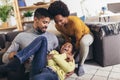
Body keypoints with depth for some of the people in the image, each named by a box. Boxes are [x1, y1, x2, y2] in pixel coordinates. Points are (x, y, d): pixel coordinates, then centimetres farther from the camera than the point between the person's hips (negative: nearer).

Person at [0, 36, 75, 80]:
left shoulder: (71, 60, 30)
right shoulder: (54, 52, 36)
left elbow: (68, 69, 5)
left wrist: (55, 56, 9)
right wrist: (63, 56, 8)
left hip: (54, 74, -4)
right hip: (40, 69, 4)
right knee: (42, 39, -9)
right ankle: (14, 63, -25)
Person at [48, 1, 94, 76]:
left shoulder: (75, 21, -38)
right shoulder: (58, 26, -20)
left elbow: (79, 40, -30)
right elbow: (67, 39, -13)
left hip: (85, 35, -5)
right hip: (72, 37, 6)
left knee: (83, 42, -41)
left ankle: (81, 65, -17)